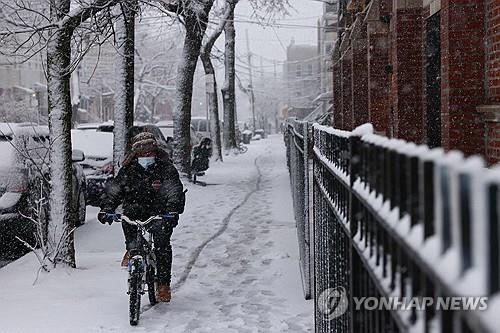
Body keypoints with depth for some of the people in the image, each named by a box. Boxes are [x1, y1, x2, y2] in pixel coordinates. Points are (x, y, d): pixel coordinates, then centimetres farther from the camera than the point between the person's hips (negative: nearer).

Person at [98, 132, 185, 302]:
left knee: (162, 242, -20)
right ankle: (132, 249, -13)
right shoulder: (128, 170, -2)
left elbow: (175, 191, -20)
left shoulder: (166, 168, -9)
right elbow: (113, 189, -8)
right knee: (129, 212, -32)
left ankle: (164, 284, -9)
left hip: (160, 213, -2)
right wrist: (106, 209, -26)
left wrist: (172, 210, -38)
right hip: (138, 208, 2)